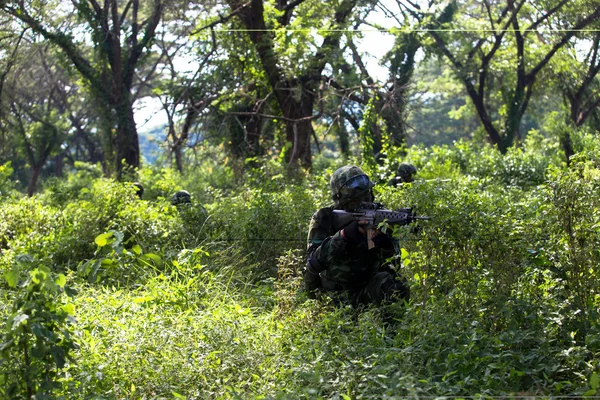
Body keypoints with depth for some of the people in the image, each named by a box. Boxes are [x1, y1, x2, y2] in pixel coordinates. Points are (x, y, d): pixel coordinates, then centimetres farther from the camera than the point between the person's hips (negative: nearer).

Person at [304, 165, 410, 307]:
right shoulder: (323, 219, -8)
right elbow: (313, 263, -19)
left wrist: (385, 243, -30)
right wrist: (344, 235, -30)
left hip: (367, 288, 1)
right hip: (335, 294, -1)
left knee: (397, 286, -27)